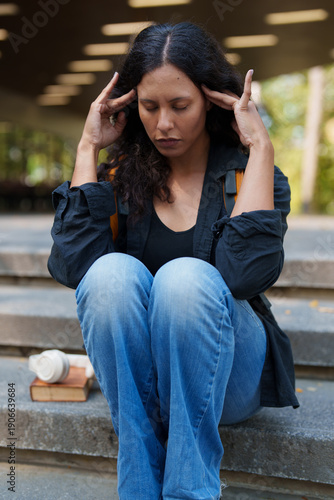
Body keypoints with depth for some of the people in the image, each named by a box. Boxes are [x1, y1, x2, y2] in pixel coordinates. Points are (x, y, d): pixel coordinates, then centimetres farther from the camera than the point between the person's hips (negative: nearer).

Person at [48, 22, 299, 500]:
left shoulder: (247, 171, -4)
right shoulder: (119, 173, 1)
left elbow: (248, 272, -24)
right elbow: (71, 267, -16)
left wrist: (260, 148, -19)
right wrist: (88, 149, -10)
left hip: (225, 378, -1)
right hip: (136, 371, 2)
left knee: (187, 278, -31)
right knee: (113, 273, -27)